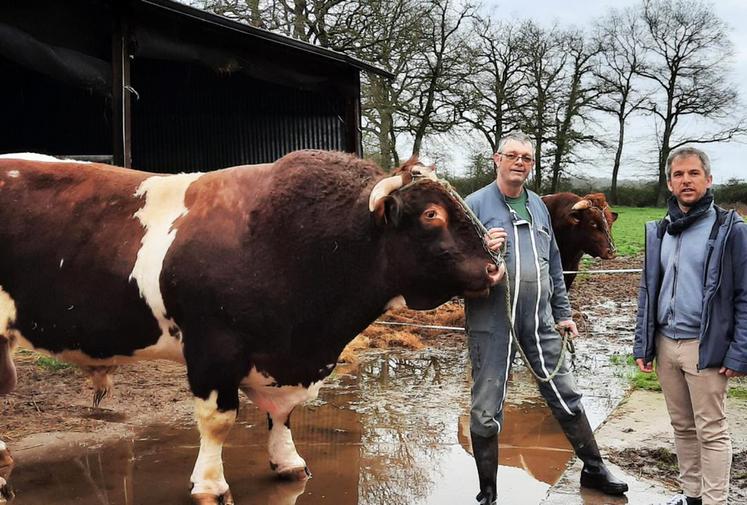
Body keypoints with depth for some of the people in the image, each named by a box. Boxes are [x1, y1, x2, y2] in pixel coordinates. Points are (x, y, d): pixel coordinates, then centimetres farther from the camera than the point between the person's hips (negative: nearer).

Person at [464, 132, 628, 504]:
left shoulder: (538, 206, 13)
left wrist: (563, 313, 20)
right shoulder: (475, 204, -5)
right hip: (492, 324, -5)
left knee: (566, 397, 14)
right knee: (487, 412, 3)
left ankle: (593, 469, 32)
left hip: (540, 323, 5)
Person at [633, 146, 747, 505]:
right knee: (682, 427, 15)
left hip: (705, 347, -5)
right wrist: (642, 346, 8)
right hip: (665, 344, 5)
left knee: (711, 431, 2)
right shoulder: (659, 231, 10)